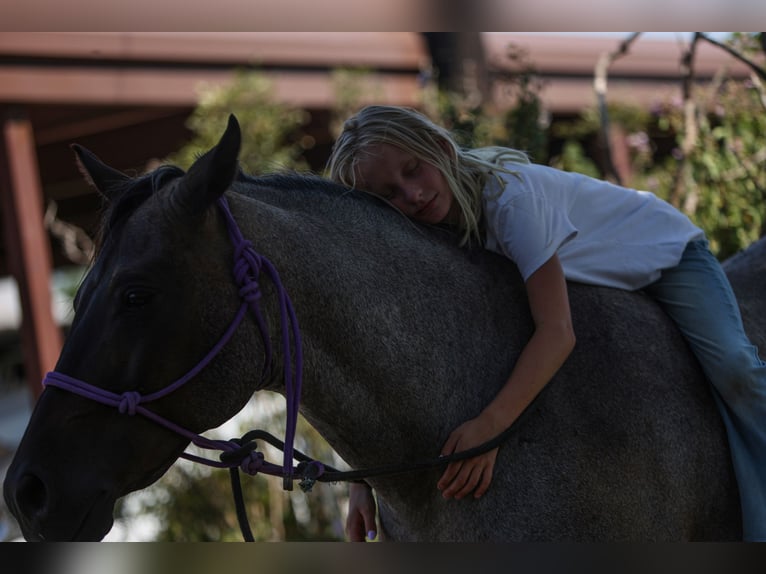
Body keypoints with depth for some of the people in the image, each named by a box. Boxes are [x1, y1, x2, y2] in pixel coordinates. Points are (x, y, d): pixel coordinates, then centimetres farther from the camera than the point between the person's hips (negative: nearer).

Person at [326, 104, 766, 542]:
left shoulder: (510, 194, -41)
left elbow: (558, 333, -47)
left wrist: (490, 425, -59)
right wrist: (364, 479, -27)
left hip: (665, 251, -6)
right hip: (599, 286, 6)